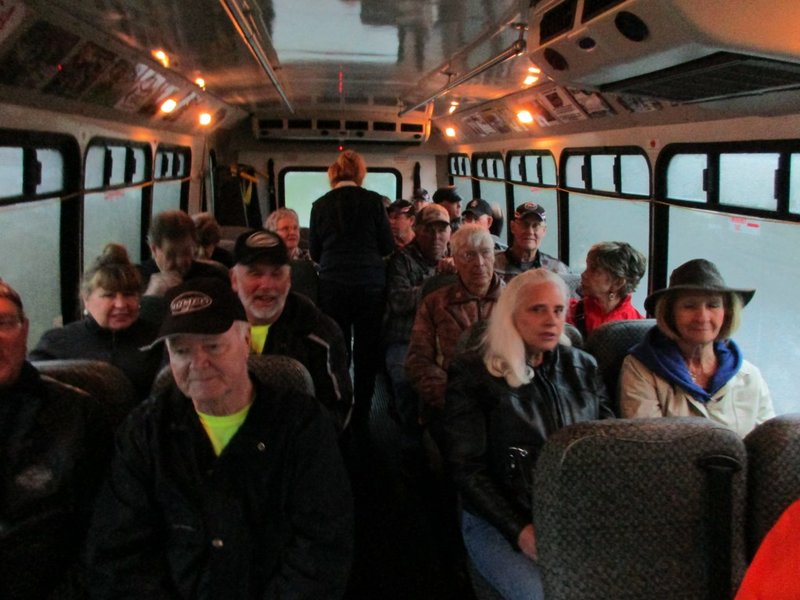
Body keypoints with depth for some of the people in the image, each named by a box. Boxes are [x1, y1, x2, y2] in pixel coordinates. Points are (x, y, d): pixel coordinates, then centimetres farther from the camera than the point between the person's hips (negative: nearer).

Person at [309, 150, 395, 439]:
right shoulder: (373, 200, -3)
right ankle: (361, 421, 11)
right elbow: (388, 246, 0)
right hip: (370, 284, -1)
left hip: (333, 285, 1)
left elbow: (315, 252, 7)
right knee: (366, 352, 7)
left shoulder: (321, 205, 2)